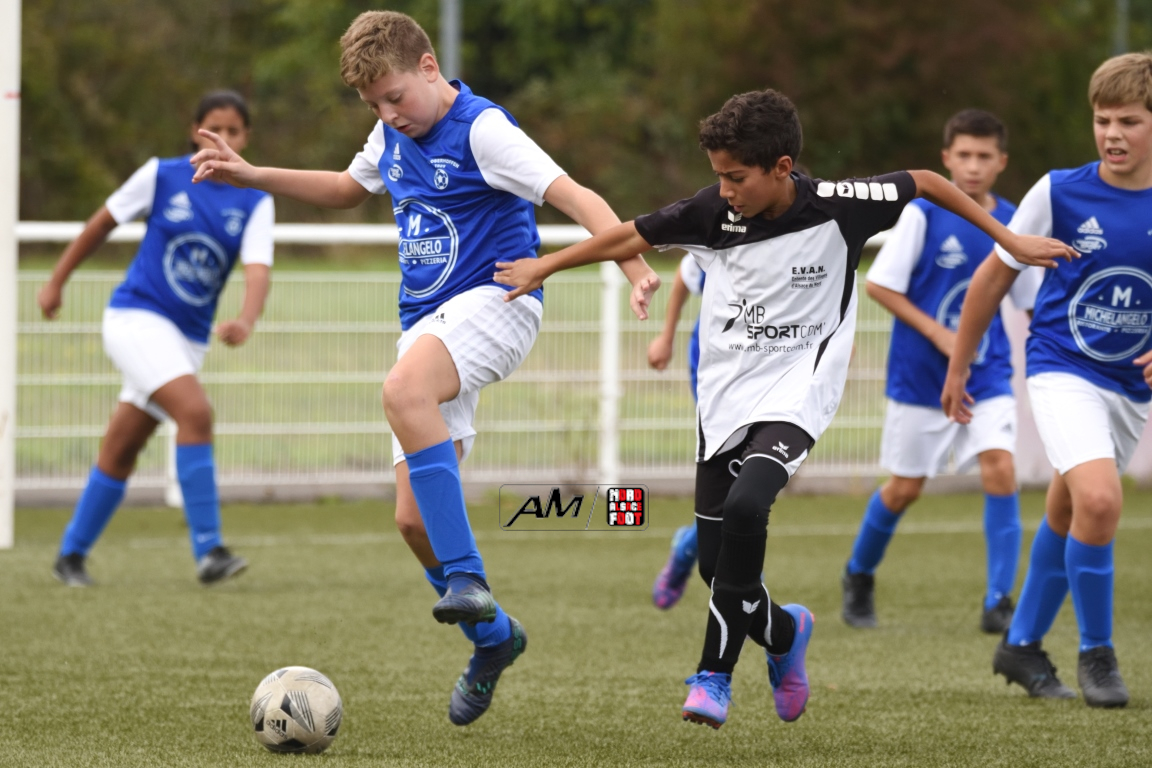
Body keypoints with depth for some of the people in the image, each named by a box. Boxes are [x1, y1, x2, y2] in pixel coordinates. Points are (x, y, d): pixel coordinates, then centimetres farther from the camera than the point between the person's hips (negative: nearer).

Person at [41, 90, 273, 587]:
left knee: (120, 452, 11)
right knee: (195, 411, -25)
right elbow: (103, 223, 8)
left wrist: (246, 321, -35)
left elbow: (257, 270, -15)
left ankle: (72, 555, 26)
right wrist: (57, 281, 14)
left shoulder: (255, 203, -1)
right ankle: (208, 550, -27)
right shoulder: (162, 176, -5)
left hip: (188, 337, 4)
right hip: (136, 317, -4)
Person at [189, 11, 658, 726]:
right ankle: (493, 637, 22)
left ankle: (468, 579, -38)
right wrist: (252, 176, 28)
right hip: (428, 325, 8)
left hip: (495, 300, -8)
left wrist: (637, 270, -36)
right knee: (415, 517, 0)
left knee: (404, 390, -39)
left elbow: (579, 198, -21)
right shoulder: (394, 138, 13)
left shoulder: (482, 129, -12)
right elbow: (347, 188, 35)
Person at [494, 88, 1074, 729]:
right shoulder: (713, 212, -8)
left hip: (797, 392, -4)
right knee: (717, 560, 2)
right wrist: (545, 267, 11)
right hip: (725, 397, 4)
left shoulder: (837, 207, -14)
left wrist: (1010, 240, 3)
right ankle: (783, 633, 35)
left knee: (746, 505, -29)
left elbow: (925, 183, 1)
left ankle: (715, 673, -16)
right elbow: (632, 238, 6)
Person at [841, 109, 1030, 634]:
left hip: (987, 377, 2)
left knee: (1000, 469, -18)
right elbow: (879, 285, -9)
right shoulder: (922, 214, -10)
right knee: (905, 487, 8)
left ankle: (999, 600, -12)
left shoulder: (1012, 223, 1)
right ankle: (859, 577, 35)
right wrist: (937, 333, -16)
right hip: (920, 375, -2)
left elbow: (1033, 301, 13)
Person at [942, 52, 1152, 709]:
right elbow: (995, 278, 1)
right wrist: (957, 369, 7)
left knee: (1068, 513, 17)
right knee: (1099, 499, -24)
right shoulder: (1061, 192, -12)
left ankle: (1023, 645, 36)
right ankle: (1097, 654, -7)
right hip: (1062, 369, -4)